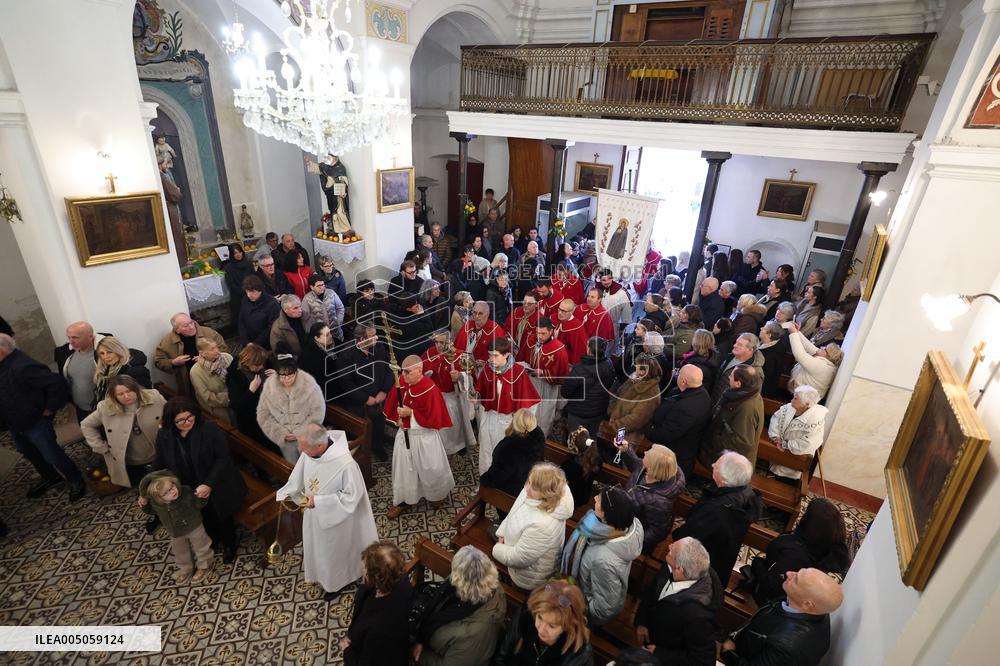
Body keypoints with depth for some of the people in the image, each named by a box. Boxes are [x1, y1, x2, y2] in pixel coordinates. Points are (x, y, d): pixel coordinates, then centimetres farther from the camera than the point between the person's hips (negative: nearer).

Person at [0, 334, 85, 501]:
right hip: (15, 423, 10)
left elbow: (57, 382, -35)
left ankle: (76, 481, 19)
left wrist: (49, 409, -23)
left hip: (35, 423, -10)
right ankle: (51, 478, 43)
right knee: (29, 453, 25)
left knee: (51, 455, 1)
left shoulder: (23, 368, -31)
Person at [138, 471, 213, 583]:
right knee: (180, 553, 28)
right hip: (175, 533, 4)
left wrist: (202, 498, -43)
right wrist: (145, 505, -16)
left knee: (201, 548, 19)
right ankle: (185, 570, 55)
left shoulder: (186, 493, -35)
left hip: (194, 527, -4)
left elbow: (198, 504, -23)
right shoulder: (155, 502, -24)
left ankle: (204, 566, 46)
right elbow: (153, 511, 2)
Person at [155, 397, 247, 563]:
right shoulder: (164, 436, -9)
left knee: (221, 519, 14)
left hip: (217, 488, -3)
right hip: (188, 492, 3)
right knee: (206, 522, 19)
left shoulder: (210, 429, -21)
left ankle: (229, 544, 43)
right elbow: (160, 466, 3)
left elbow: (223, 458, -20)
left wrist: (209, 485, -27)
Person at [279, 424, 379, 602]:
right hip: (314, 513, 7)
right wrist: (286, 493, -7)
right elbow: (299, 474, 2)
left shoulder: (345, 464, -40)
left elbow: (352, 495, -27)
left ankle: (336, 582, 49)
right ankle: (322, 575, 61)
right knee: (317, 546, 31)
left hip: (335, 516, -6)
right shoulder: (310, 451, -20)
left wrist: (319, 501, -27)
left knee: (334, 551, 20)